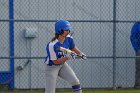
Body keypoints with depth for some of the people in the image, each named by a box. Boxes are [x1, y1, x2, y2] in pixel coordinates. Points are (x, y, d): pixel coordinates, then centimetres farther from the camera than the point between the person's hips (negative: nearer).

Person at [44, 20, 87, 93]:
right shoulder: (52, 45, -30)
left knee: (75, 81, -11)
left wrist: (81, 54, -2)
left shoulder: (69, 39, -11)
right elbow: (55, 61, -23)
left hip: (63, 65, 6)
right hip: (52, 67, -6)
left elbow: (73, 48, 12)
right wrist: (67, 57, -32)